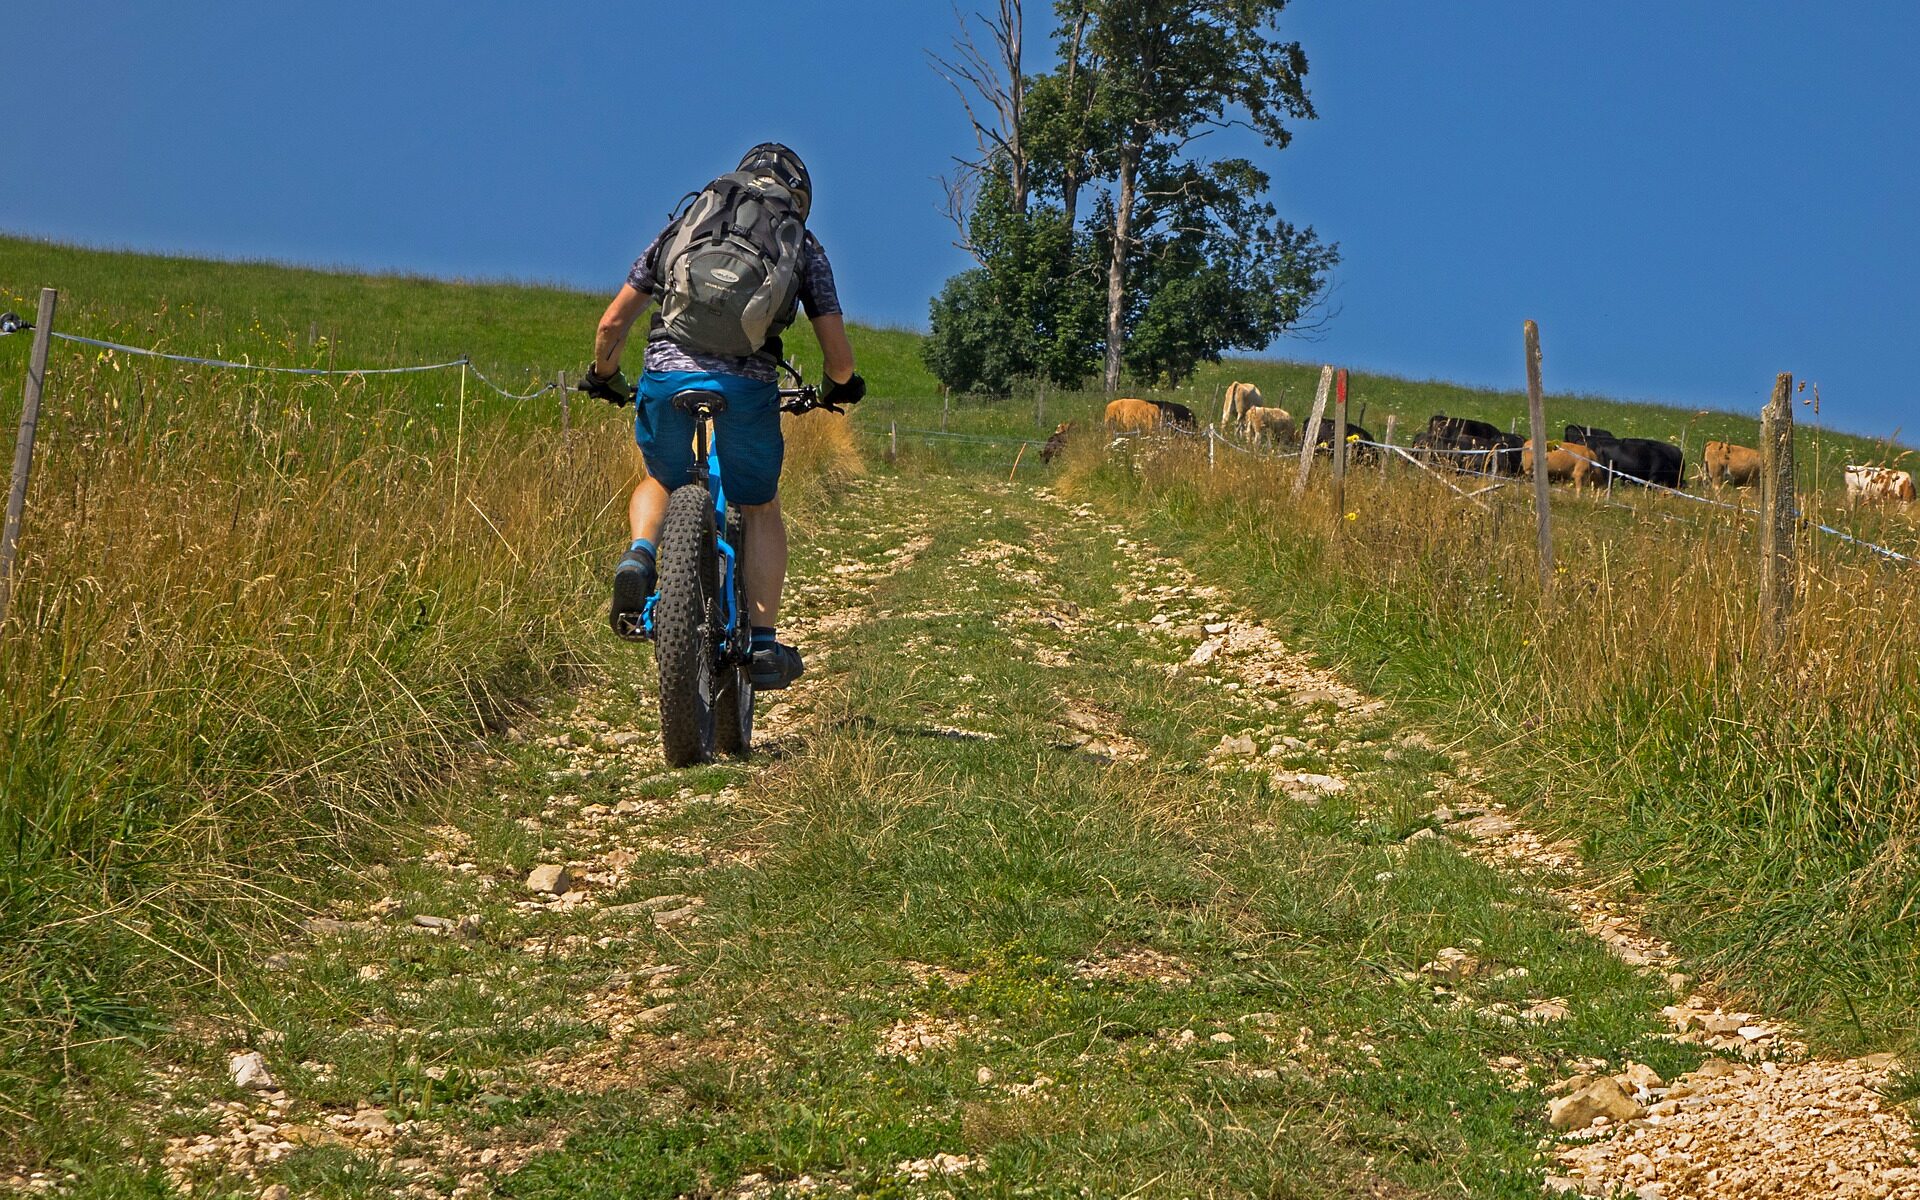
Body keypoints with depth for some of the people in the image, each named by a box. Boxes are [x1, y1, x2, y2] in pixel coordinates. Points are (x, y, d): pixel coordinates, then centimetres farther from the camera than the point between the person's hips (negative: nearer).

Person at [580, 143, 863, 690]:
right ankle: (765, 644, 15)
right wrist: (840, 385, 38)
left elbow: (612, 324, 22)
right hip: (748, 386, -1)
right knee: (760, 508, 21)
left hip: (665, 375, 2)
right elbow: (837, 347, 15)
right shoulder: (804, 247, 19)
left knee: (661, 482, 30)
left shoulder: (682, 225, 23)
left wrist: (604, 377, 41)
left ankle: (639, 556, 1)